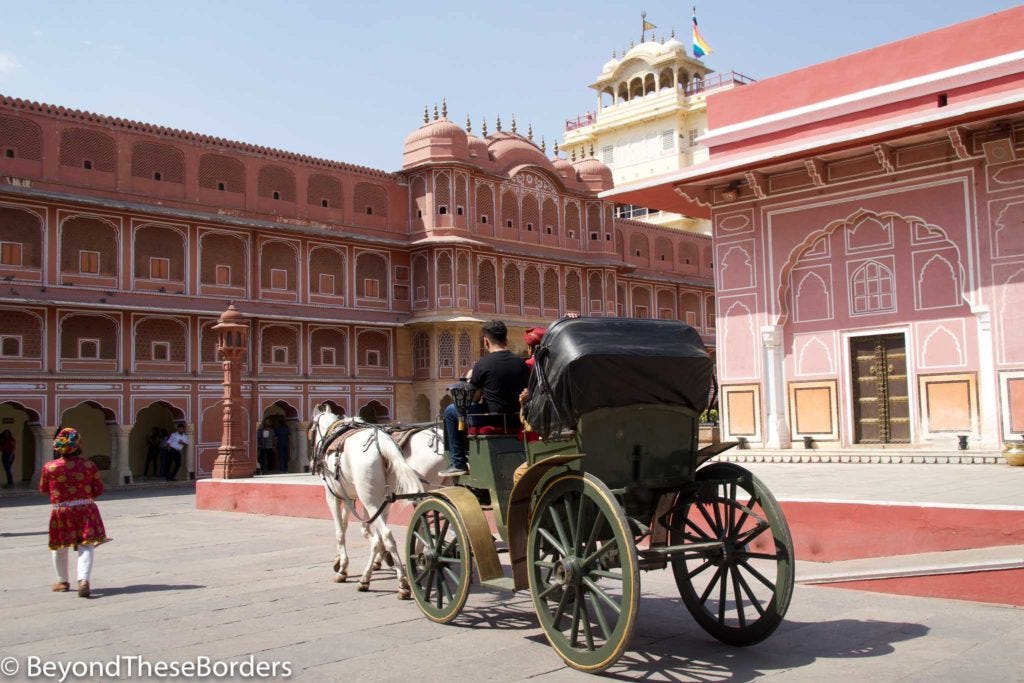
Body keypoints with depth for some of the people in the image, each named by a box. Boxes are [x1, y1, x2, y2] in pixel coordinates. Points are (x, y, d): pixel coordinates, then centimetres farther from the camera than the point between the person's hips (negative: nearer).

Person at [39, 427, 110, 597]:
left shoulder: (49, 467, -5)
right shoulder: (89, 465, -4)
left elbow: (43, 490, 8)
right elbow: (99, 489, 2)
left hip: (60, 512, 0)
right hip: (85, 510, 0)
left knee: (60, 548, 19)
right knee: (85, 547, 0)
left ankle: (62, 581, 34)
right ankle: (84, 580, -19)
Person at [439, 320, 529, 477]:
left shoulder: (482, 364, -12)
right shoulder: (521, 363, 2)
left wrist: (470, 379, 16)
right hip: (516, 421, 6)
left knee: (451, 411, 15)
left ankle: (458, 464, 16)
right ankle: (469, 456, 39)